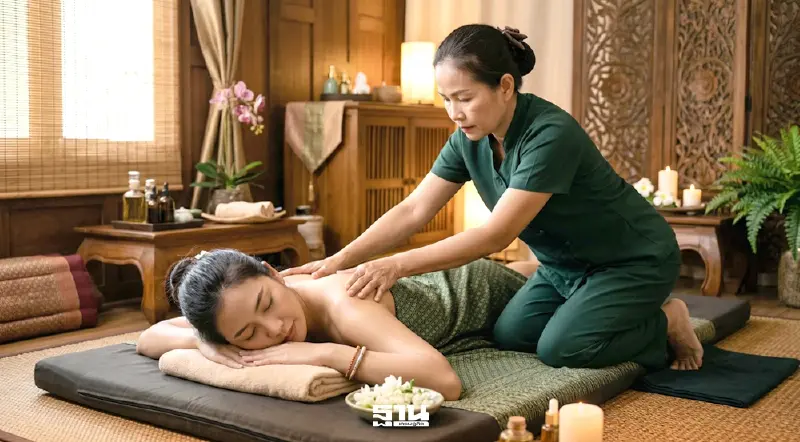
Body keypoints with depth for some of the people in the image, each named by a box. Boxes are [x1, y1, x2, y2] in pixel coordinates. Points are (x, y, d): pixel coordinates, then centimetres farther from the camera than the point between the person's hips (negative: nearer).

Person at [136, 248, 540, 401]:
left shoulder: (344, 307, -48)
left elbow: (445, 381, -60)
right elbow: (148, 338, -20)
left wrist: (322, 352, -58)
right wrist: (204, 341, -41)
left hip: (480, 292, -4)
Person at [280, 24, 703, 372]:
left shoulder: (550, 134, -33)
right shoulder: (470, 138, -10)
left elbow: (496, 235, -36)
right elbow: (412, 210, -9)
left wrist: (398, 265, -41)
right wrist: (340, 260, -20)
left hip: (634, 259, -7)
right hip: (565, 264, 8)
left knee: (561, 348, -22)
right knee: (510, 335, -6)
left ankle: (667, 323, 3)